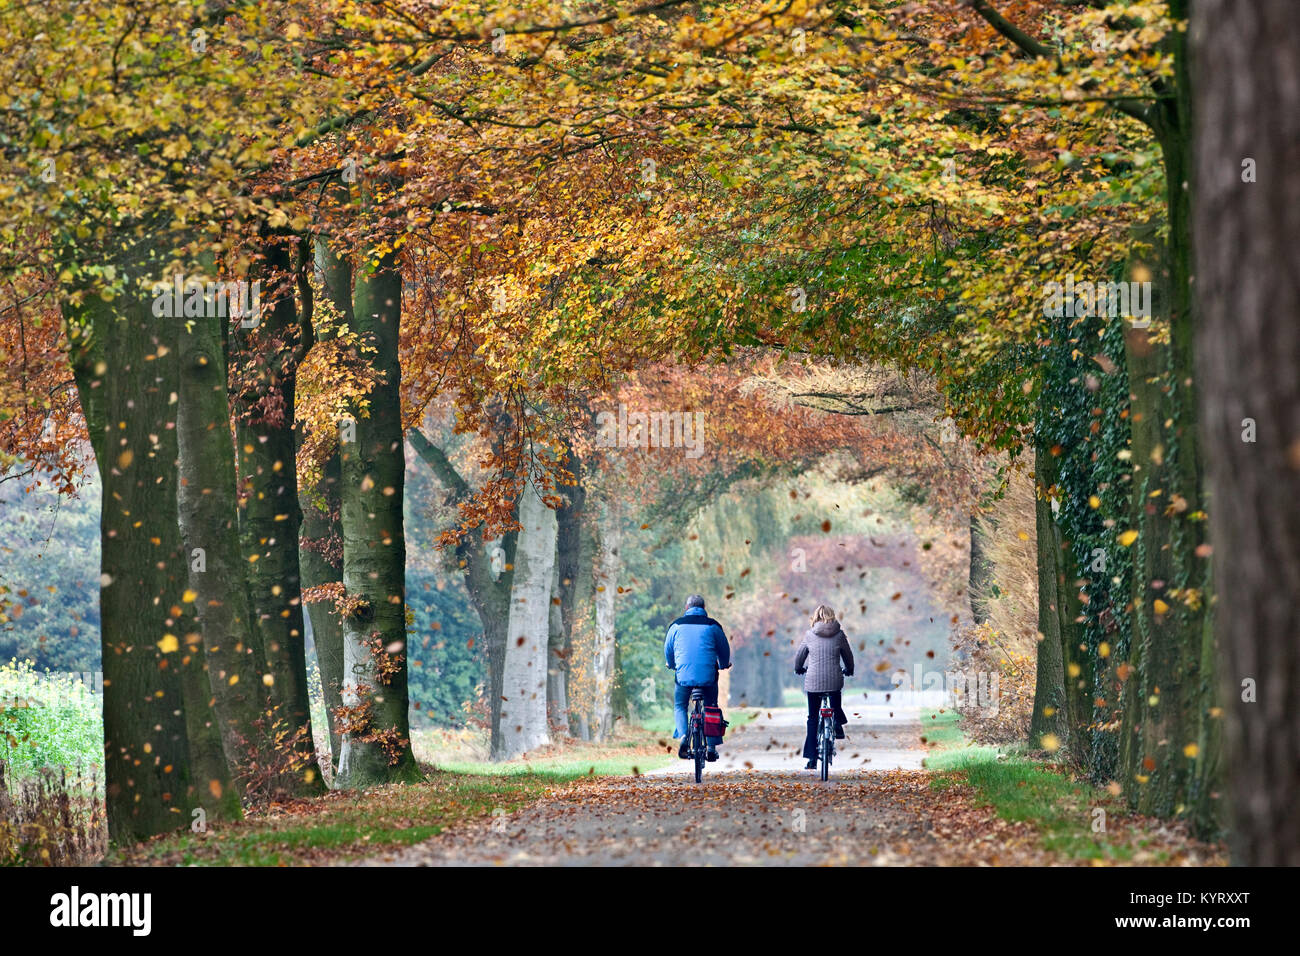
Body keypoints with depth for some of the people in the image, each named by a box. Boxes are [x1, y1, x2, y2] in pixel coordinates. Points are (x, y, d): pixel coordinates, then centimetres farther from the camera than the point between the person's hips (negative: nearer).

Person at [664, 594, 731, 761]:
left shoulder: (677, 625, 6)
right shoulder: (713, 626, 4)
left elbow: (668, 650, 18)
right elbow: (724, 649, 15)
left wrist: (672, 665, 39)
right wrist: (723, 665, 36)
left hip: (684, 674, 0)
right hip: (708, 675, 0)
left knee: (680, 706, 19)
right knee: (711, 708, 16)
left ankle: (683, 736, -7)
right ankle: (712, 747, 10)